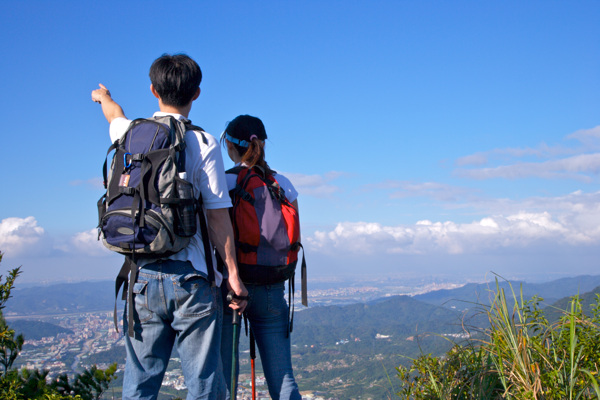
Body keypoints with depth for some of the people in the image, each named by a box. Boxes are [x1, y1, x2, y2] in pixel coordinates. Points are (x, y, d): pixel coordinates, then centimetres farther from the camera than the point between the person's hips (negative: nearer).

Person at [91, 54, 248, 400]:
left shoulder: (128, 134, 7)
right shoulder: (204, 144, -5)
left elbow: (115, 115, 33)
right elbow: (217, 215, -8)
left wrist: (103, 96, 56)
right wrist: (233, 274, -2)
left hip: (142, 276, 4)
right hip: (190, 277, -4)